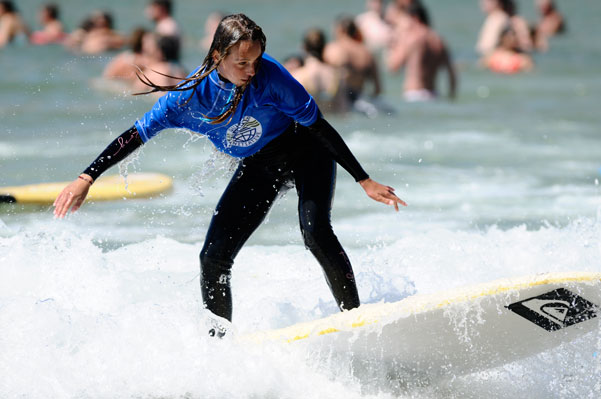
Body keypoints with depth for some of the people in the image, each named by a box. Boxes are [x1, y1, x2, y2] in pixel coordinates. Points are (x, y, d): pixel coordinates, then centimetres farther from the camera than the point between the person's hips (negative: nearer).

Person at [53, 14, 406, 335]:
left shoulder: (269, 75, -27)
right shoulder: (193, 94, -20)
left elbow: (318, 127, -21)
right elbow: (137, 135, -13)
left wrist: (364, 181, -20)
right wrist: (85, 179, -19)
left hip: (305, 153, -3)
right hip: (257, 167, 4)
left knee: (315, 230, -29)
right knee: (214, 257, -4)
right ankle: (219, 338, 14)